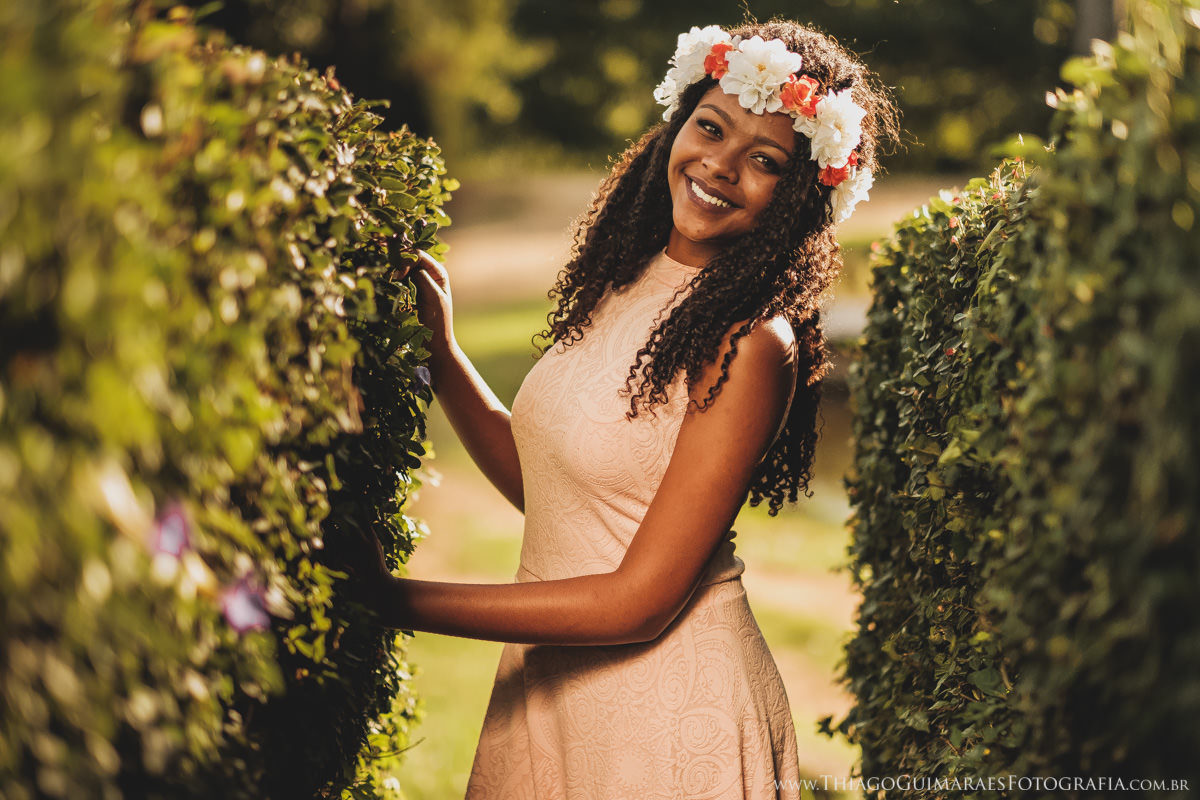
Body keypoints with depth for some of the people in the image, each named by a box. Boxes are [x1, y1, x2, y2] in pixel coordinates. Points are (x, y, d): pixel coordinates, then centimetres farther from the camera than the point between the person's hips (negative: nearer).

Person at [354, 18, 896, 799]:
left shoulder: (751, 345, -21)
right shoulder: (624, 283, 2)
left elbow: (639, 601, -22)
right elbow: (541, 481, 8)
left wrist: (394, 600, -19)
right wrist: (439, 354, 0)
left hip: (671, 712, -7)